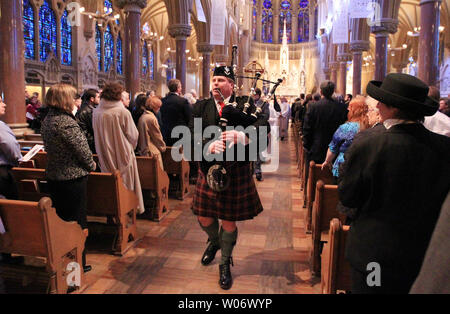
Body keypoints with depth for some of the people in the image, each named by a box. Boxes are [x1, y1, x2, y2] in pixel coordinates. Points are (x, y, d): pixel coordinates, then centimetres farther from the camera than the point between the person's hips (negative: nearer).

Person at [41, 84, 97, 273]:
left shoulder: (47, 120, 7)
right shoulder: (66, 122, -20)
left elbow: (49, 147, 13)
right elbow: (82, 149, -17)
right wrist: (91, 165, 1)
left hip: (53, 176, 9)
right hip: (73, 177, -9)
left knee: (60, 220, 19)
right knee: (77, 222, 3)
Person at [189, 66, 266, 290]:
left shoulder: (245, 105, -2)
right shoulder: (201, 107, 5)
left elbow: (261, 127, -18)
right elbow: (192, 134, -8)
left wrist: (240, 136, -37)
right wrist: (209, 145, -28)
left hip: (236, 172, -2)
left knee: (229, 220, 6)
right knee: (204, 216, 11)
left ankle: (225, 263, 31)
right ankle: (214, 242, 47)